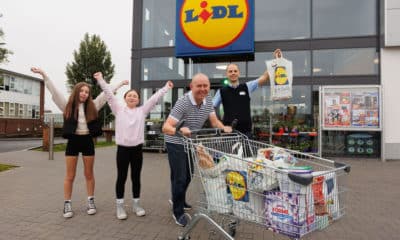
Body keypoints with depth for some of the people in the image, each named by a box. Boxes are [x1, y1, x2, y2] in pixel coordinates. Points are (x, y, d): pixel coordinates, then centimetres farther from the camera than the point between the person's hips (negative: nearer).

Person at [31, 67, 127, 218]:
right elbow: (54, 91, -5)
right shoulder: (68, 106, 0)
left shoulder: (92, 106, 4)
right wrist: (43, 75, -11)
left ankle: (91, 202, 21)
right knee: (70, 176, 6)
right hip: (73, 141, -1)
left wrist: (120, 84, 10)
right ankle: (67, 204, 17)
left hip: (87, 141, 1)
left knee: (89, 174, 10)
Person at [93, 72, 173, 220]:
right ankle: (120, 206, 20)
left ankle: (136, 204, 25)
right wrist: (101, 80, -5)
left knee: (136, 177, 11)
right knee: (121, 177, 8)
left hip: (137, 149, 1)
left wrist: (166, 87, 2)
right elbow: (109, 95, 0)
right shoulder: (118, 109, 5)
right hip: (122, 148, -1)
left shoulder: (142, 111, 6)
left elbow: (154, 98, 3)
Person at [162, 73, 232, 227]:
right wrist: (180, 130, -56)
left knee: (188, 176, 21)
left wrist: (224, 128, -25)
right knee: (180, 178, -3)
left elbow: (214, 121, -5)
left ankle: (178, 200, 46)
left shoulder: (208, 101, -8)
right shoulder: (183, 103, -30)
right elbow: (166, 127, -36)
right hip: (176, 144, -7)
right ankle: (178, 212, 18)